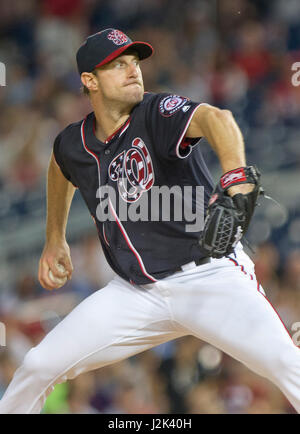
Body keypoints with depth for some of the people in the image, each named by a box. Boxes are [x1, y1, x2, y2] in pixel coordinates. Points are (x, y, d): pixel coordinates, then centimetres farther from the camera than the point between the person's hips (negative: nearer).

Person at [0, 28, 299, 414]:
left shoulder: (158, 115, -14)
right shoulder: (73, 144, 3)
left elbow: (215, 119, -37)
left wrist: (234, 177, -57)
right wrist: (55, 240, 30)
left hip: (210, 277, -5)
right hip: (137, 293, 5)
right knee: (38, 367, -1)